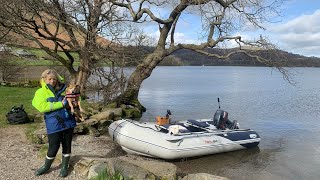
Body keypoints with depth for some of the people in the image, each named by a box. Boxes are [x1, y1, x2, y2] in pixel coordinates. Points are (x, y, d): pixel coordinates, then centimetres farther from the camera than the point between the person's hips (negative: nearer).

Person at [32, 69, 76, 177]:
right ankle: (46, 166, 29)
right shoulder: (40, 93, -1)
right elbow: (42, 106, -17)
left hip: (68, 122, 3)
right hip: (54, 125, -3)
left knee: (67, 145, 10)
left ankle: (64, 167, 29)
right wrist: (61, 104, -19)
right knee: (54, 147, 2)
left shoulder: (62, 90, 9)